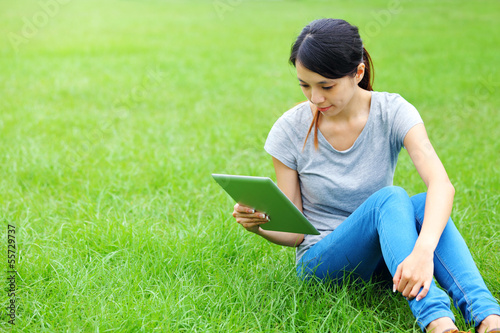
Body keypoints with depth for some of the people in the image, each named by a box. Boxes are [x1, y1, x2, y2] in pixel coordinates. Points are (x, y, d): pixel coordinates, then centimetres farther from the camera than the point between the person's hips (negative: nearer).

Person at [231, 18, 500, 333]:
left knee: (424, 206, -32)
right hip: (320, 262, -1)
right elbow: (294, 232, -3)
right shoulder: (290, 129, -9)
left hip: (385, 257, 2)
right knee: (390, 198, -31)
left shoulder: (393, 112, -10)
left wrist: (423, 250, -47)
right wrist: (259, 225, -27)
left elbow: (442, 183, -28)